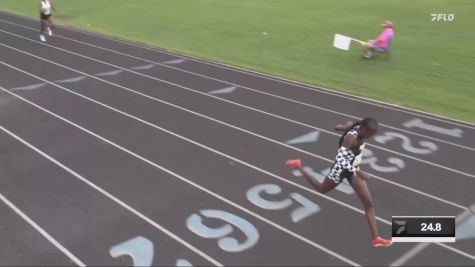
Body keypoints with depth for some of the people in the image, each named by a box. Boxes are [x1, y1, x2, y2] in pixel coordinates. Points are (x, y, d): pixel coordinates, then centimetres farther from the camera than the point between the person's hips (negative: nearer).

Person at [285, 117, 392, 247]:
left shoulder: (354, 126, -10)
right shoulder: (351, 138, -33)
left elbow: (337, 127, 5)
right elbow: (340, 158, -38)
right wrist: (358, 172, -41)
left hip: (352, 169, 7)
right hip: (341, 169, -7)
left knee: (369, 203, 2)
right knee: (322, 189, 23)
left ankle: (376, 239, 9)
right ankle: (299, 166, 42)